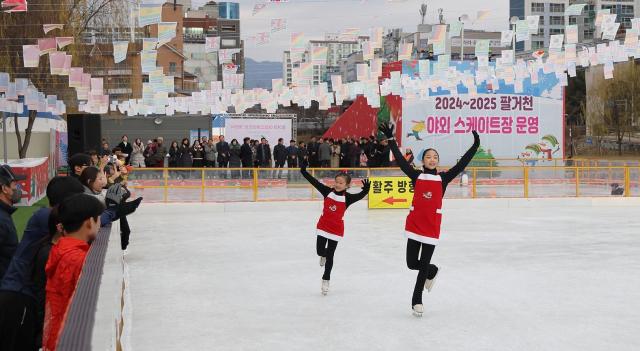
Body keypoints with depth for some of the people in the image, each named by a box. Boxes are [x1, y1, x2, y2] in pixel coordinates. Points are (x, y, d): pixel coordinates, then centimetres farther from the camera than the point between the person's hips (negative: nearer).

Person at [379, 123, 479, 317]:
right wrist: (390, 139, -8)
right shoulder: (416, 176, 3)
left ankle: (417, 299, 18)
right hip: (414, 223, 1)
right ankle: (432, 271, 37)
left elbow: (461, 164, -2)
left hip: (432, 226, -1)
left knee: (423, 264, 3)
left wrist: (475, 146, -9)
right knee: (412, 263, 4)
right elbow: (400, 159, -2)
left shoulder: (443, 178, 3)